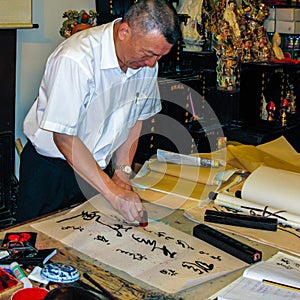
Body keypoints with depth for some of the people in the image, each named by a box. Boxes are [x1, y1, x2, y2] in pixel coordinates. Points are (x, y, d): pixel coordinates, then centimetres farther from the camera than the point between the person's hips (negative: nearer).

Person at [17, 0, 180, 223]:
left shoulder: (147, 60, -8)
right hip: (50, 167, -5)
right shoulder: (75, 60, -29)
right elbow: (64, 137, -27)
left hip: (99, 166, 5)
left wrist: (122, 173, -3)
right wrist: (112, 192, -29)